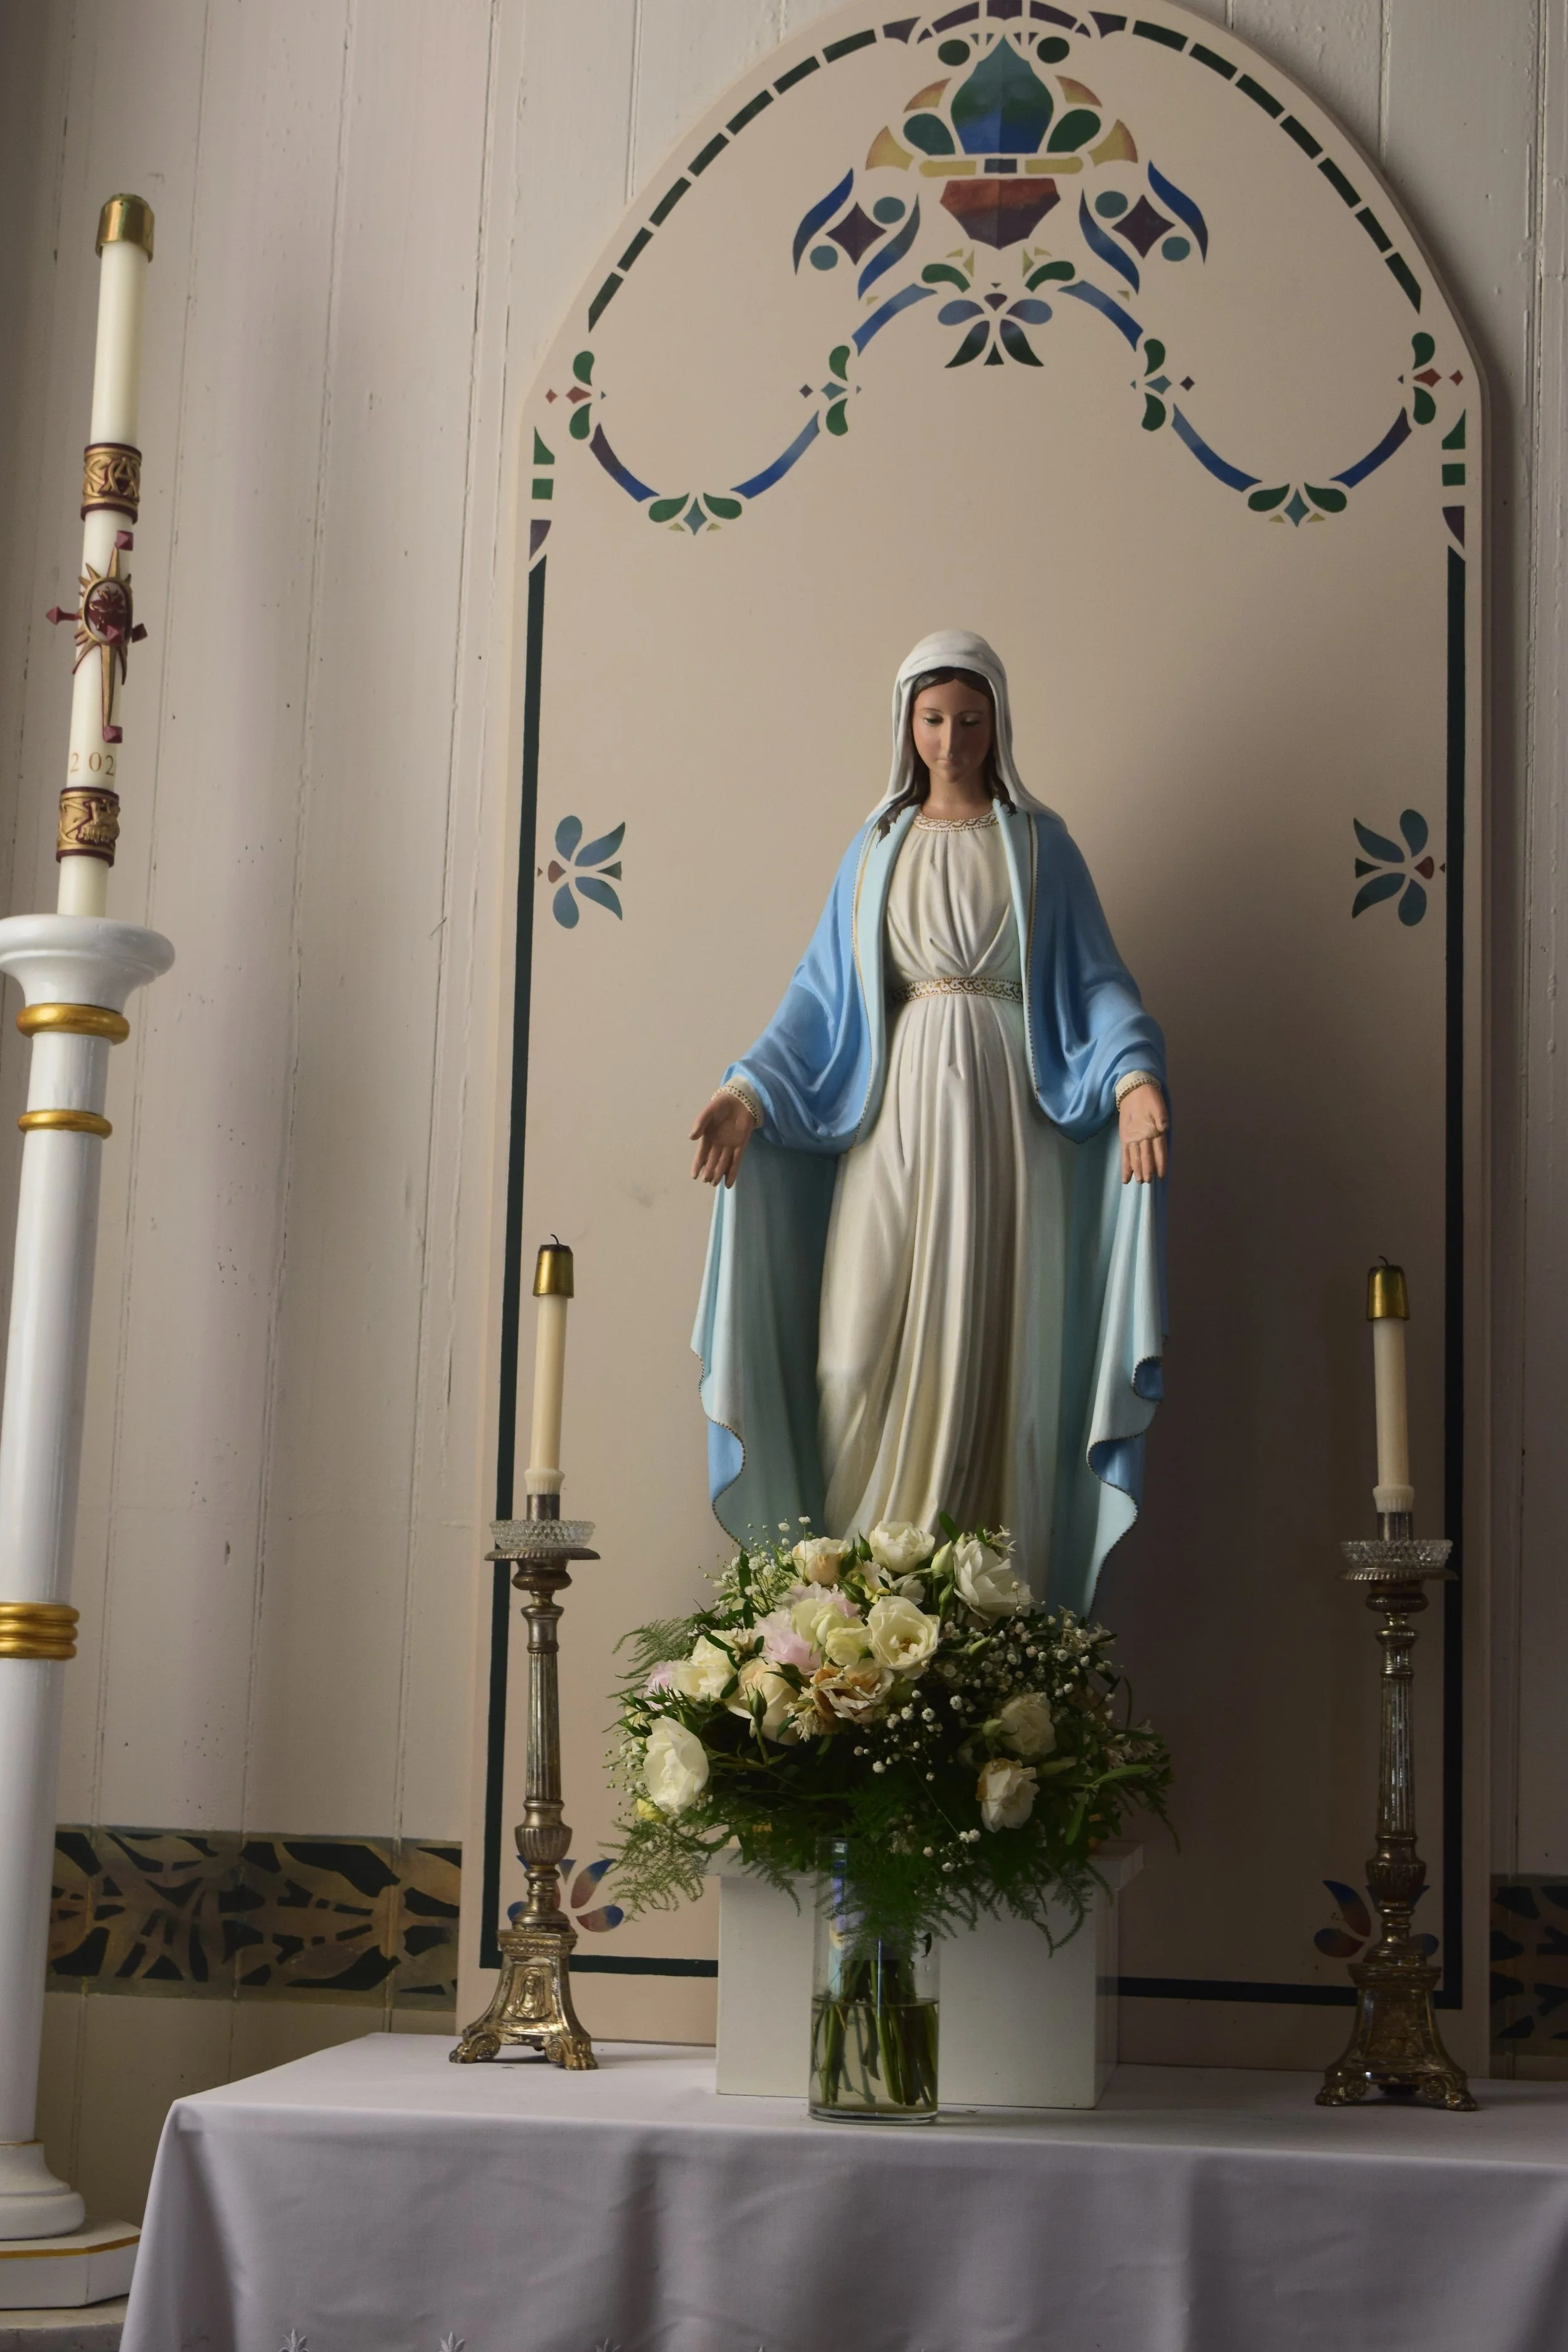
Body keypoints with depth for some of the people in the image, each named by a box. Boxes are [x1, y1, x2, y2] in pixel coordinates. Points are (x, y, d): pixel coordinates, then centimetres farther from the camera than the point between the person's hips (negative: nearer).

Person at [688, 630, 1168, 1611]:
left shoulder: (1039, 843, 9)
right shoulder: (877, 847, 15)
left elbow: (1095, 979, 3)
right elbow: (823, 990, 11)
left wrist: (1133, 1078, -16)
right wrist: (751, 1091, -3)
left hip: (1007, 1120, -1)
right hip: (898, 1116, 2)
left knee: (995, 1355, -5)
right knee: (866, 1352, -8)